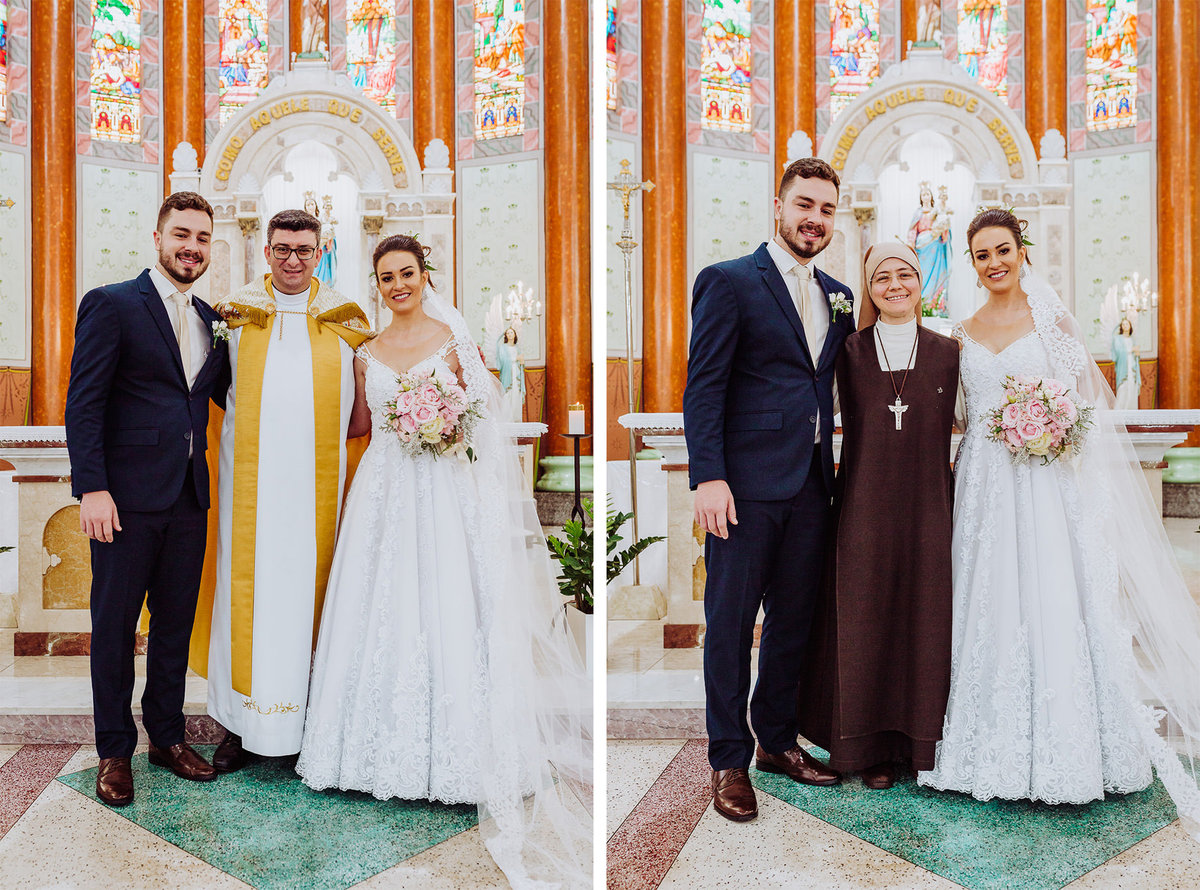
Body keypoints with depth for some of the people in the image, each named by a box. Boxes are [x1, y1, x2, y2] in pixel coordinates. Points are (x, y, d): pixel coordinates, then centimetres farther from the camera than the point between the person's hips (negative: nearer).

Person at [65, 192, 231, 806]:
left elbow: (231, 397, 17)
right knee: (115, 622, 7)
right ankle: (115, 751, 21)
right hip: (127, 495, -5)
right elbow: (84, 404, -10)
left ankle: (167, 736, 28)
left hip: (189, 496, 6)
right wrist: (92, 487, -17)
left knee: (176, 619, 14)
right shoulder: (111, 304, -4)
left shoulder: (211, 320, 13)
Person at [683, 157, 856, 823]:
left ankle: (777, 740, 30)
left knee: (794, 619, 14)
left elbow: (832, 387, 17)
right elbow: (703, 388, -9)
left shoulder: (838, 296, 16)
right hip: (747, 482, -6)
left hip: (811, 485, 6)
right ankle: (728, 760, 16)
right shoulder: (728, 281, -3)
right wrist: (708, 477, -17)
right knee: (730, 622, 3)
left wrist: (835, 471, 8)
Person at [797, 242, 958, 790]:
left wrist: (948, 504, 1)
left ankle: (923, 741, 22)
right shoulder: (851, 352, 4)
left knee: (925, 617, 6)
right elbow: (853, 433, 7)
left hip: (926, 507, 1)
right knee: (866, 619, 5)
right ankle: (873, 747, 18)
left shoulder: (946, 352, 6)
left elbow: (945, 434, 6)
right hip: (866, 507, 0)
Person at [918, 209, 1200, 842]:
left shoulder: (1053, 320, 2)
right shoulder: (964, 333, 11)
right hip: (984, 484, 3)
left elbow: (1086, 399, 2)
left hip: (1045, 481, -3)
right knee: (991, 607, 4)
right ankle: (999, 749, 15)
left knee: (1052, 604, -3)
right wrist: (960, 462, 2)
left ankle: (1063, 750, 11)